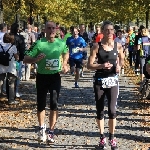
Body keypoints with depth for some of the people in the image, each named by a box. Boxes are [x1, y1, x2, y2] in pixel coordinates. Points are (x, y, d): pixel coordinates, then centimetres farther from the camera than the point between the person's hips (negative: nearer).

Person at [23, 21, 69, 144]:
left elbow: (66, 53, 23)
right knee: (41, 104, 10)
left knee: (54, 104, -5)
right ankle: (42, 128, 33)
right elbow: (26, 59, -11)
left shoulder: (61, 43, -1)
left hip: (55, 77, 1)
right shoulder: (38, 43, -11)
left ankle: (51, 132, 5)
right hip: (42, 77, -1)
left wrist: (65, 64, 6)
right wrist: (36, 59, -31)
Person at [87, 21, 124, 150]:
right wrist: (101, 66, -23)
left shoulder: (118, 46, -1)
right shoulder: (97, 46, -6)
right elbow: (89, 65, -7)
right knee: (100, 110, 6)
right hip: (99, 81, 0)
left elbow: (122, 59, 17)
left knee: (112, 110, -7)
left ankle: (112, 138, 9)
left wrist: (119, 66, -4)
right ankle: (102, 137, 21)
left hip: (112, 81, 0)